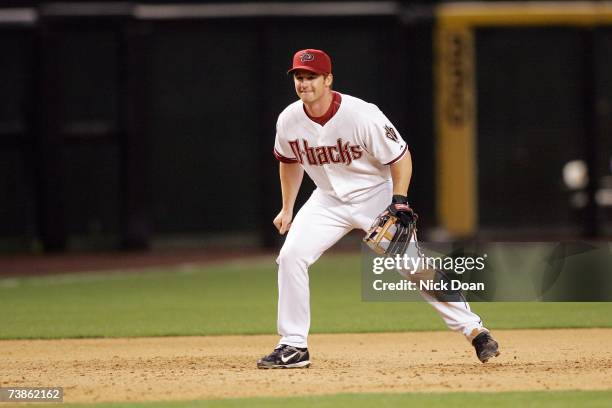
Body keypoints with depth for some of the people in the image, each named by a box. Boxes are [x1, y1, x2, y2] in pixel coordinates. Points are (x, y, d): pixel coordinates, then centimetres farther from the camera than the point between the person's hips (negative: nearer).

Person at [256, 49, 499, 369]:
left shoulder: (361, 115, -26)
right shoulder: (289, 120, -11)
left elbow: (400, 156, -15)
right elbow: (289, 161, 11)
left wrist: (400, 199, -25)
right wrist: (287, 209, 13)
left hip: (375, 196, -4)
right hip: (328, 200, 4)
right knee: (290, 256, -13)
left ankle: (473, 329, 3)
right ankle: (293, 346, -4)